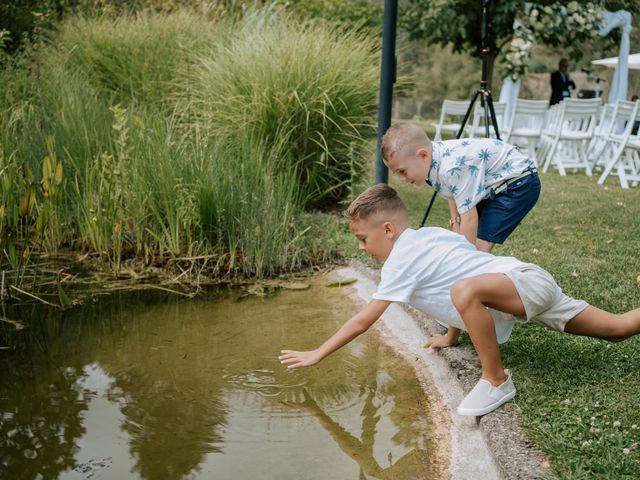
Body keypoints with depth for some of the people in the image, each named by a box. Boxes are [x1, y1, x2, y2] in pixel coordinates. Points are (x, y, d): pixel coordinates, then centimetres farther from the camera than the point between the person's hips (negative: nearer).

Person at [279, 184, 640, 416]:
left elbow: (363, 322, -12)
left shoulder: (401, 261, -15)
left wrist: (316, 355, -4)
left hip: (529, 282, -10)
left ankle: (497, 382, -18)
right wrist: (452, 336, 30)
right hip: (535, 286, 10)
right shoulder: (428, 235, 10)